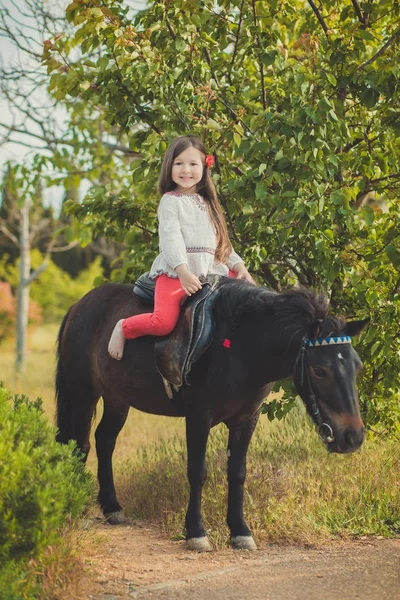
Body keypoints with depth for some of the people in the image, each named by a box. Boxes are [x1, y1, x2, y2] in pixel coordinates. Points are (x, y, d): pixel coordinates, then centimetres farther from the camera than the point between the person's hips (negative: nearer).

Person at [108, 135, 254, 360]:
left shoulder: (208, 204, 21)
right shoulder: (170, 201, 0)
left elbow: (221, 241, 23)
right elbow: (171, 238, -13)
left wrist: (239, 266, 7)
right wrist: (183, 272, -27)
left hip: (209, 272, 7)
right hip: (174, 273, -7)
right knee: (163, 323, -26)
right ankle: (123, 328, 2)